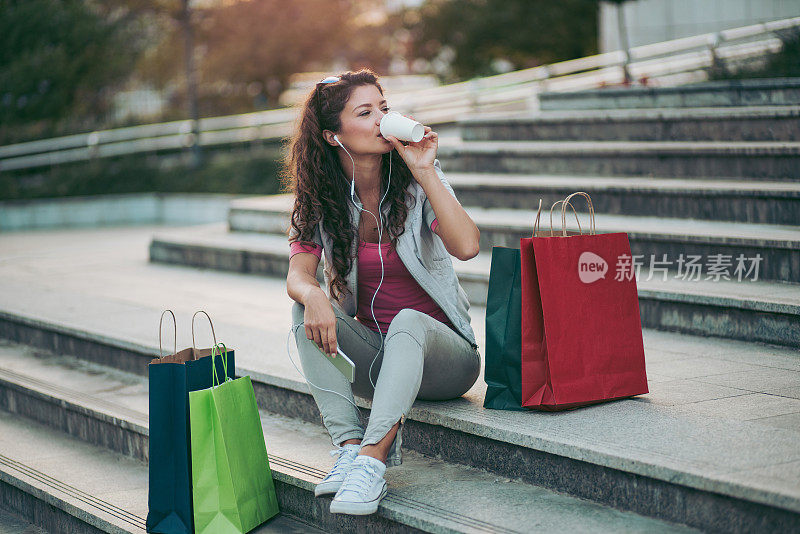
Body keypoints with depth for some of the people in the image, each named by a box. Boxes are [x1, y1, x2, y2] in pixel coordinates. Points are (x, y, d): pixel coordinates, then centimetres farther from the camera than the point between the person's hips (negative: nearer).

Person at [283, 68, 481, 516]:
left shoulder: (416, 181, -8)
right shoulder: (321, 200, 0)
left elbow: (467, 246, -25)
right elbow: (298, 275, -12)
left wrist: (425, 171, -25)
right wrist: (313, 295, -36)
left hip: (439, 350, -3)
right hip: (372, 353, 3)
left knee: (407, 322, -35)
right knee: (307, 309, -23)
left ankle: (372, 461, -42)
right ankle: (350, 446, -30)